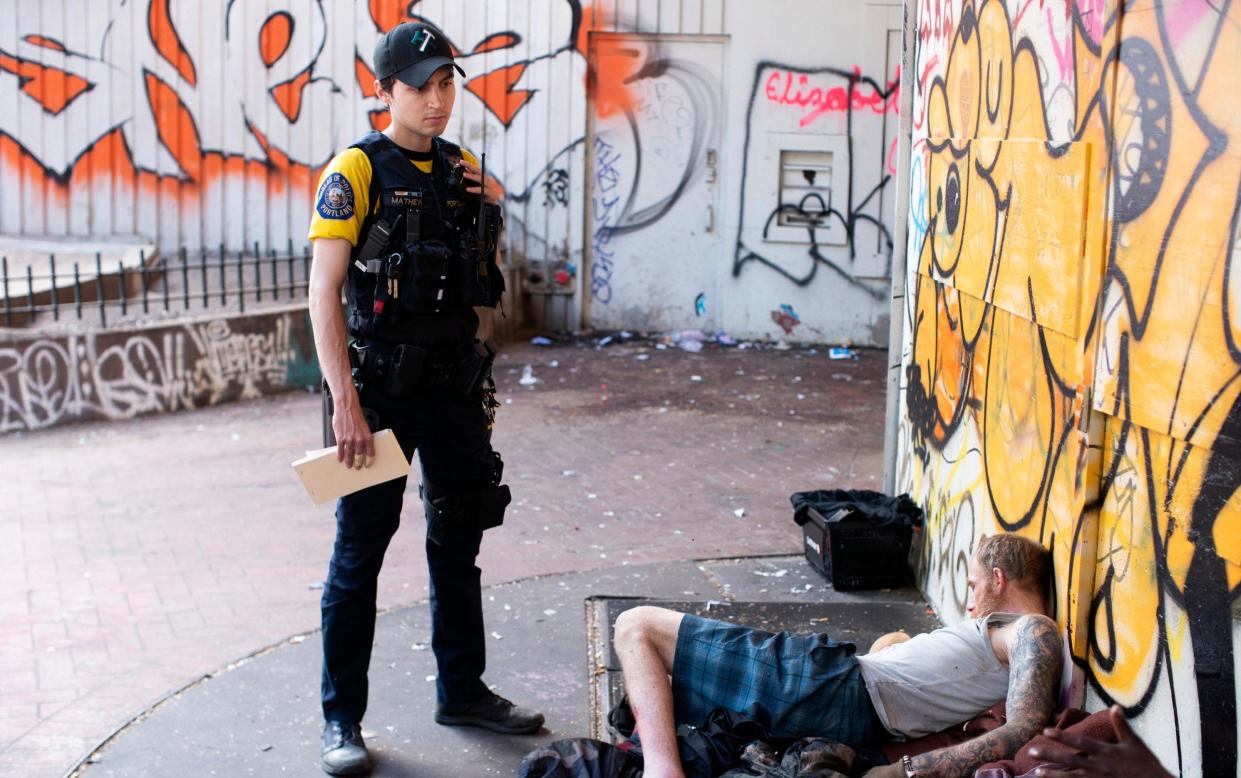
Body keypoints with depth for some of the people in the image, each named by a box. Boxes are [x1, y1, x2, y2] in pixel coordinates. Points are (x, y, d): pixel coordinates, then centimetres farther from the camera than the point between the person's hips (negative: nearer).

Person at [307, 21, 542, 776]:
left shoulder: (465, 169, 8)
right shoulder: (357, 170, -10)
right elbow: (325, 292, -15)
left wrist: (490, 204, -1)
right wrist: (346, 403, -22)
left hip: (457, 382, 6)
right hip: (383, 386, -6)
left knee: (459, 543, 15)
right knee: (361, 551, 2)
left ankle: (463, 691, 30)